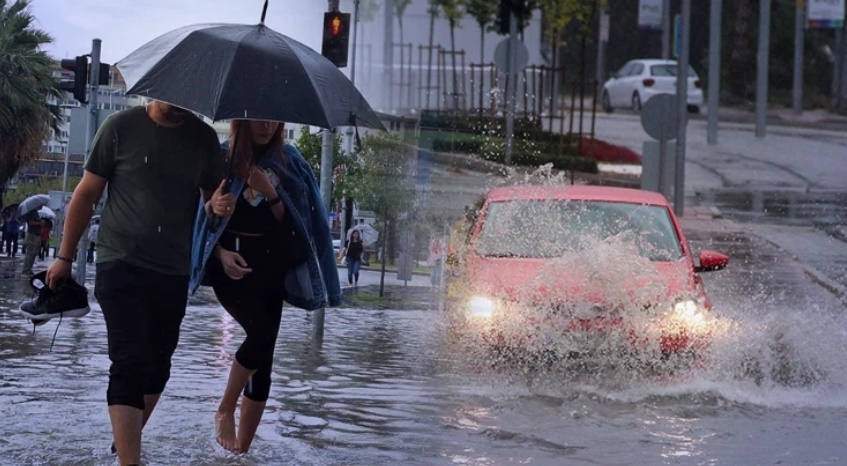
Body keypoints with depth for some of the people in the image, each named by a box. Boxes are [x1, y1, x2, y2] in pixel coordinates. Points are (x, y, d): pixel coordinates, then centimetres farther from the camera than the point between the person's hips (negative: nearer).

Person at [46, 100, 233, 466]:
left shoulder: (203, 137, 5)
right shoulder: (121, 128, -4)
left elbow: (214, 196, 14)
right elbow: (86, 193, 2)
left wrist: (220, 205, -12)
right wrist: (65, 257, 2)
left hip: (174, 272, 4)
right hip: (122, 266, -4)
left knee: (157, 367, 11)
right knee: (130, 364, -14)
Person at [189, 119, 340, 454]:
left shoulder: (286, 161, 6)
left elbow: (289, 220, 4)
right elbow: (203, 216, 1)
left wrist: (270, 193, -13)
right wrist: (222, 252, -14)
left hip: (270, 265, 4)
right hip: (231, 264, -4)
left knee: (264, 358, -1)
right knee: (262, 332, -26)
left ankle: (242, 450, 5)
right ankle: (225, 411, -6)